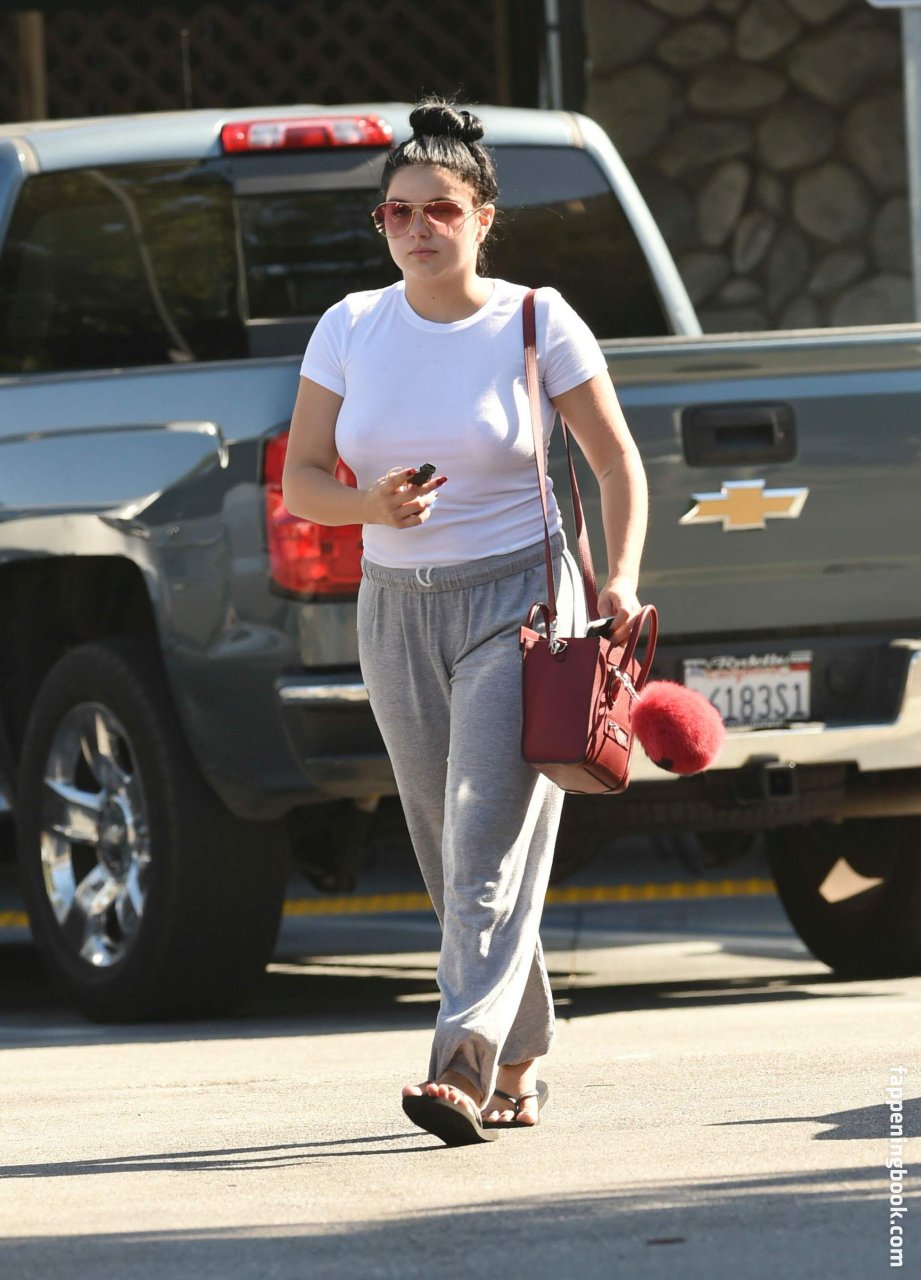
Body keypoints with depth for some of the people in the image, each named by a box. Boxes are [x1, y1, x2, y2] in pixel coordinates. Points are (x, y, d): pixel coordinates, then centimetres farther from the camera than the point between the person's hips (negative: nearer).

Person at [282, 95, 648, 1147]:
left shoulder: (536, 323, -5)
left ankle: (466, 1068, -26)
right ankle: (520, 1069, 21)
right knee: (448, 855, 8)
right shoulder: (351, 328, 3)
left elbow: (619, 466, 2)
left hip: (518, 603, -4)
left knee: (492, 836, -16)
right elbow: (300, 480, 5)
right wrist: (370, 505, -16)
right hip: (398, 613, 4)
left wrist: (619, 583, -12)